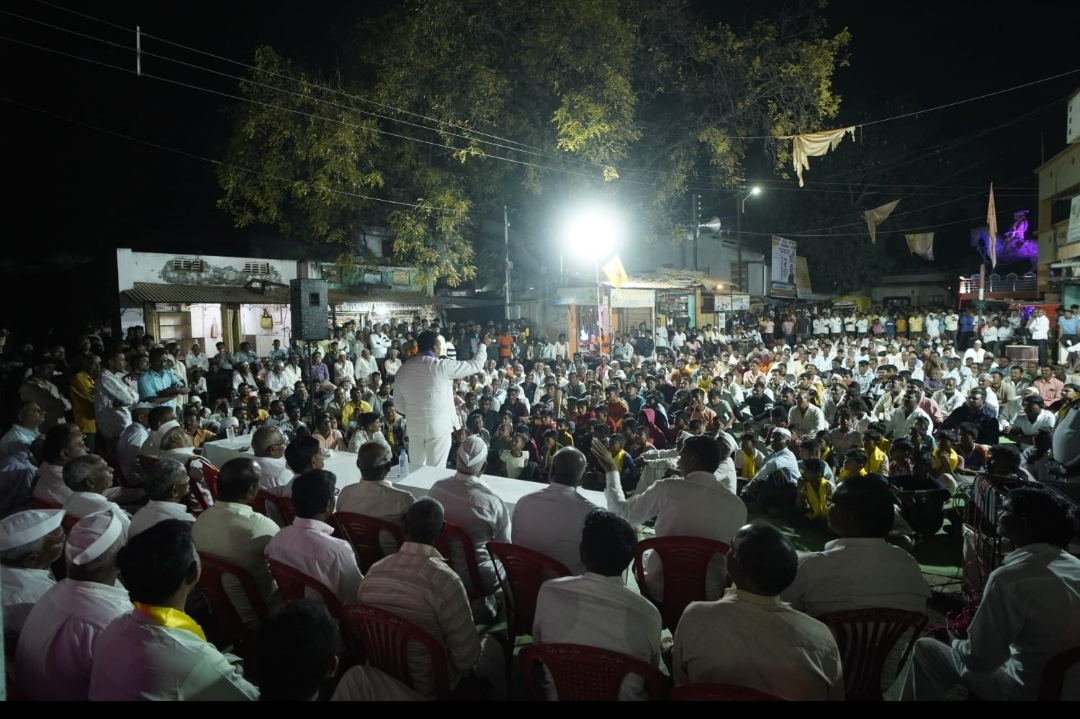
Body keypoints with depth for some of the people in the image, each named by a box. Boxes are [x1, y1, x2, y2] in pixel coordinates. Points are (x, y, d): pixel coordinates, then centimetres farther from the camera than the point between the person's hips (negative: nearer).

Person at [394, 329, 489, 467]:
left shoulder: (403, 369, 2)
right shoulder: (442, 366, -13)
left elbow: (398, 401, 10)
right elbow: (475, 365, -4)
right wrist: (483, 345, 13)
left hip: (414, 426, 5)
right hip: (438, 426, -5)